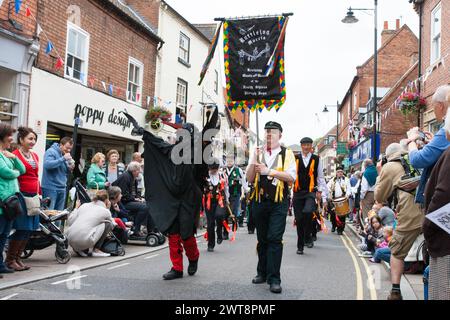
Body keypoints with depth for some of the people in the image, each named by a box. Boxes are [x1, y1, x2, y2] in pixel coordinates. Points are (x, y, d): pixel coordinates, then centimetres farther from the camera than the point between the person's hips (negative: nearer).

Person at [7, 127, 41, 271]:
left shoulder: (35, 156, 15)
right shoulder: (15, 155, -8)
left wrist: (39, 193, 15)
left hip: (33, 196, 8)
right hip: (21, 195, -8)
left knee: (30, 229, 9)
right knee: (21, 229, -5)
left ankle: (17, 257, 22)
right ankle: (10, 260, 9)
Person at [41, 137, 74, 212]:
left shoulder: (65, 154, 15)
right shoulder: (51, 152, -7)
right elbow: (47, 165, -25)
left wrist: (70, 168, -1)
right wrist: (63, 159, -23)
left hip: (62, 188, 7)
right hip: (50, 188, -7)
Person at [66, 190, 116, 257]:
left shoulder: (84, 205, 18)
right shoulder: (105, 211, 8)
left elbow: (70, 221, 14)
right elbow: (113, 226, 25)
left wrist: (76, 209, 31)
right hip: (84, 241, -6)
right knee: (108, 224, 9)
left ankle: (80, 250, 18)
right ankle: (96, 250, 7)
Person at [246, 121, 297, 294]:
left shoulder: (287, 154, 1)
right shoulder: (257, 153, 9)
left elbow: (291, 177, -10)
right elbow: (249, 178, 4)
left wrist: (269, 171, -18)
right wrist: (254, 161, -13)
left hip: (278, 203, -3)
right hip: (259, 201, 3)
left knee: (275, 239, -10)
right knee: (262, 239, 12)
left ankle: (274, 278, -7)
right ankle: (262, 272, 25)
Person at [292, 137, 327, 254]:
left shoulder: (316, 159, 5)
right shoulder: (295, 159, 4)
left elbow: (320, 177, 10)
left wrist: (321, 193, 4)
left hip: (311, 192, -1)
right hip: (298, 192, 2)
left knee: (308, 212, -26)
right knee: (299, 219, 5)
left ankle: (308, 238, -5)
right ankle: (300, 246, 18)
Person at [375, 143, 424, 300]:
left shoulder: (390, 167, 7)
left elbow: (379, 197, 12)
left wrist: (380, 175, 23)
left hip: (410, 216, -4)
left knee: (397, 252, 10)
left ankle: (395, 291, 5)